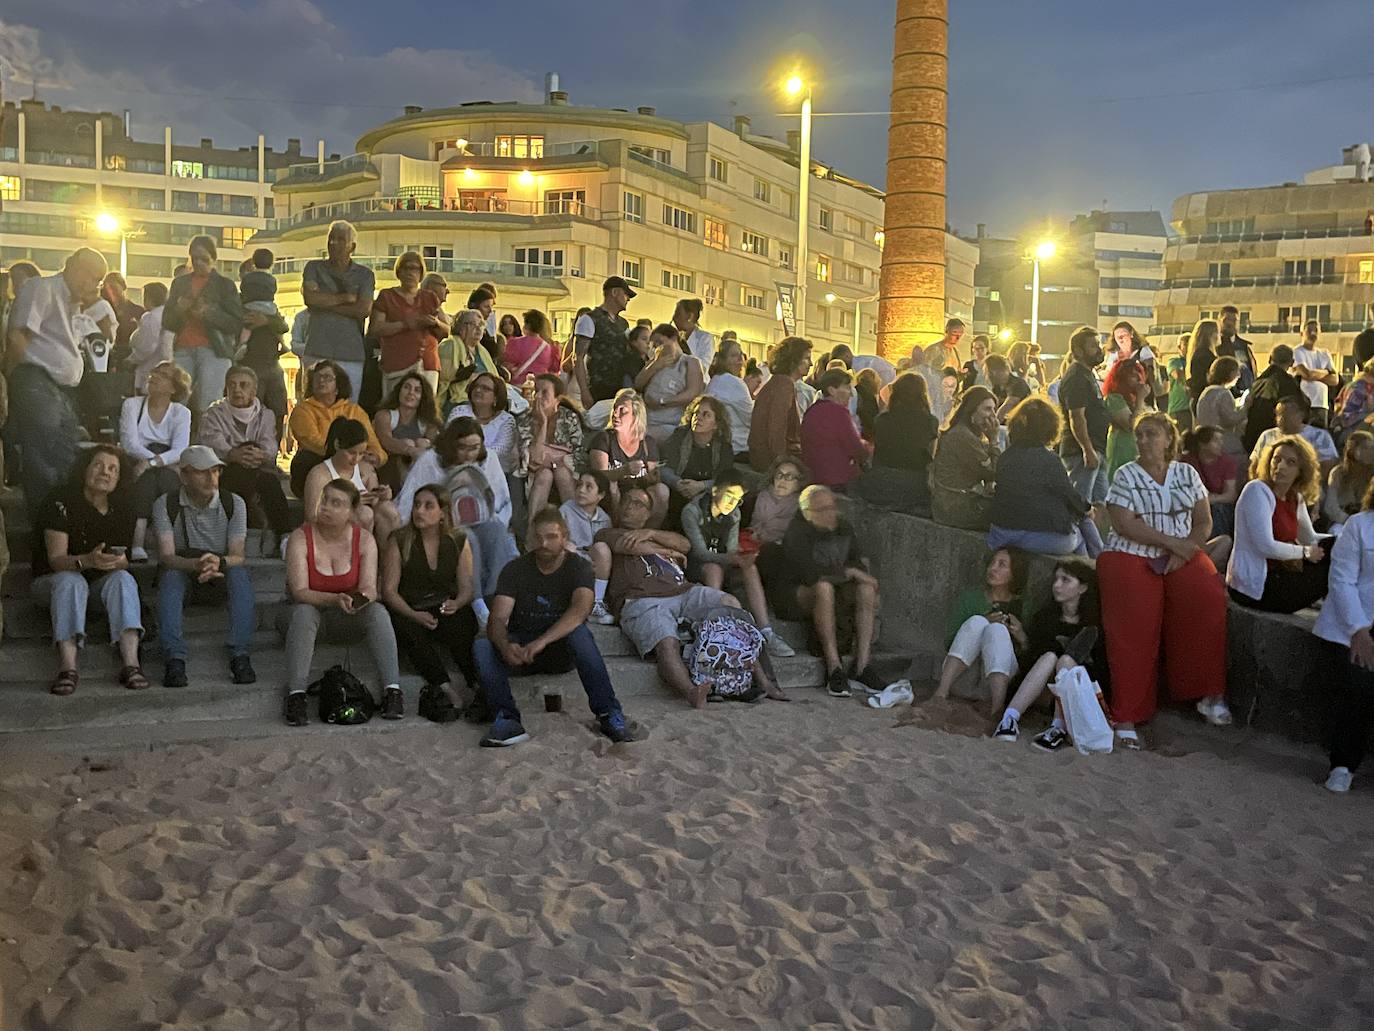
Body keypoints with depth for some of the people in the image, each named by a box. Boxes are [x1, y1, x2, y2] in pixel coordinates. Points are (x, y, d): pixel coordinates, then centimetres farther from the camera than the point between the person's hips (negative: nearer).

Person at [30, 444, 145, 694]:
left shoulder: (122, 508, 2)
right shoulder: (61, 502, -11)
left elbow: (124, 562, 1)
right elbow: (56, 558, -19)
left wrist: (115, 561, -25)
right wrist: (87, 561, -40)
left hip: (100, 583, 3)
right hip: (53, 582, -3)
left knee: (123, 578, -28)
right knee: (71, 580, -35)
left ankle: (130, 663, -42)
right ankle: (67, 668, -49)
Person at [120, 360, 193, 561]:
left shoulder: (181, 413, 10)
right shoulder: (132, 405, 10)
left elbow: (180, 451, -7)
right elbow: (129, 443, -4)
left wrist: (152, 462, -24)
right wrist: (159, 458, -17)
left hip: (168, 470, 0)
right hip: (135, 466, 0)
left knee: (164, 476, -34)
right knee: (147, 478, -34)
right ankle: (137, 545, -44)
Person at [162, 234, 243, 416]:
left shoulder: (225, 284, 11)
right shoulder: (180, 283, 21)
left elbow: (237, 324, 2)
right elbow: (166, 322, 21)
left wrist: (208, 313, -12)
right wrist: (178, 309, 0)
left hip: (214, 351, -3)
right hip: (183, 350, 3)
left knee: (207, 407, -16)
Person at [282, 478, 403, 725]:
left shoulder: (364, 540, -4)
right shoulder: (300, 538, -11)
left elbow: (369, 588, -13)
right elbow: (299, 592, -20)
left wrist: (360, 599, -38)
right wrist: (335, 599, -37)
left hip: (348, 619, 2)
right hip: (312, 612, -1)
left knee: (378, 611, -28)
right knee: (303, 612, -35)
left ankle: (392, 690, -34)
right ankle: (295, 695, -41)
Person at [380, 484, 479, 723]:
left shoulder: (458, 542, 9)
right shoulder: (399, 541, 2)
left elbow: (467, 588, 6)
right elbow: (389, 590, -3)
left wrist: (456, 603, -18)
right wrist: (414, 615, -18)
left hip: (447, 609, 1)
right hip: (408, 612, -1)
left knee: (461, 622, -33)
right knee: (409, 631, -36)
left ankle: (478, 684, -39)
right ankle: (442, 687, -43)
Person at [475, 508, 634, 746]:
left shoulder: (578, 567, -8)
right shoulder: (515, 570, -3)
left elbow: (580, 610, -28)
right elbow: (497, 619, -14)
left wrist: (541, 641, -42)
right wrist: (505, 646, -38)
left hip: (562, 650, -2)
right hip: (520, 648, 2)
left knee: (579, 633, -34)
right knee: (482, 646, -26)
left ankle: (608, 713, -30)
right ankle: (508, 719, -30)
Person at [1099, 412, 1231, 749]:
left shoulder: (1186, 473, 13)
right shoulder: (1126, 475, 4)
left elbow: (1204, 522, 8)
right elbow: (1125, 524, -8)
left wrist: (1184, 550, -10)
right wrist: (1171, 541, -13)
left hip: (1182, 555, 3)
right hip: (1132, 555, -3)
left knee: (1209, 597, -26)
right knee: (1135, 624, -25)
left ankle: (1209, 694, -10)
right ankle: (1127, 717, -23)